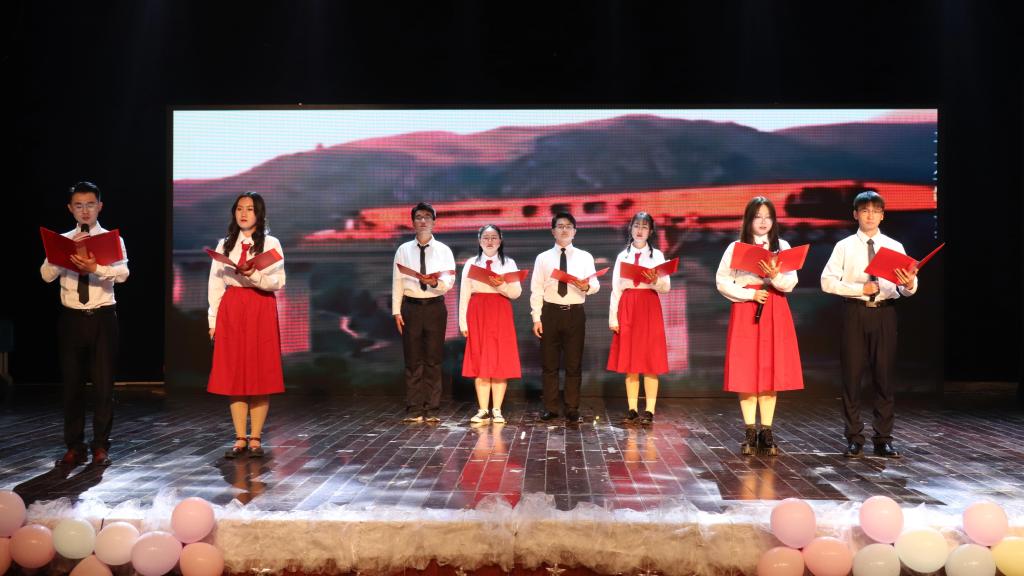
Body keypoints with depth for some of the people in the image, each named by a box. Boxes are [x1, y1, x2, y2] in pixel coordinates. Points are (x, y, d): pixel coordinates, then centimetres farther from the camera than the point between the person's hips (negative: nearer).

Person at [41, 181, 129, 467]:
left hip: (102, 317, -2)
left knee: (103, 384, 2)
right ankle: (74, 447, 17)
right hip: (71, 318, 2)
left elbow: (122, 273, -16)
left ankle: (100, 446, 13)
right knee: (72, 383, 7)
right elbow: (46, 275, -7)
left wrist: (94, 267, -33)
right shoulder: (62, 241, 7)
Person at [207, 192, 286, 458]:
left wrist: (254, 275, -22)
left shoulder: (270, 243, 4)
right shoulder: (224, 244, 13)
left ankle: (255, 439, 4)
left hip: (261, 310, -3)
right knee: (233, 374, 1)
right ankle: (240, 439, 7)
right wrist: (213, 320, 5)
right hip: (230, 311, 3)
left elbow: (278, 282, -5)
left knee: (260, 374, -3)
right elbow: (215, 284, 11)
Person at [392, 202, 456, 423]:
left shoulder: (444, 251, 5)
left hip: (435, 307, 0)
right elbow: (397, 282, 5)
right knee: (413, 360, 3)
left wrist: (436, 282, -25)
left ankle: (431, 410, 10)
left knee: (434, 359, 3)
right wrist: (396, 311, -2)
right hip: (411, 307, 0)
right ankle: (414, 410, 9)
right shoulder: (403, 250, 6)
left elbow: (449, 282, -3)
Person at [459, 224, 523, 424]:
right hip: (477, 314, 1)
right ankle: (483, 410, 4)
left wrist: (502, 285, -18)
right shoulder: (471, 264, 10)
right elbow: (464, 294, 6)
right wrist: (463, 322, -1)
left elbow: (516, 293, 2)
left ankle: (497, 410, 3)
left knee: (501, 361, -3)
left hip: (501, 315, 0)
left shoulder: (509, 263, 9)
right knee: (479, 361, -1)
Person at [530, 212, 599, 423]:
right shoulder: (543, 258, 7)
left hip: (575, 313, 0)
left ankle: (572, 410, 12)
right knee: (549, 364, 5)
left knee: (574, 364, 4)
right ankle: (550, 409, 14)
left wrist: (586, 287, -24)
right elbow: (536, 289, 4)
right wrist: (536, 318, -4)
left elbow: (595, 285, 0)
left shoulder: (585, 257, 7)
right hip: (550, 313, 0)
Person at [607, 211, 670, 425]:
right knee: (629, 361, 3)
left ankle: (649, 411, 0)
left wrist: (655, 280, -23)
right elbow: (615, 289, 8)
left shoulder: (656, 255, 6)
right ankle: (632, 409, 8)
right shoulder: (622, 256, 11)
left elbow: (666, 288, -2)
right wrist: (613, 317, 0)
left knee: (650, 360, -4)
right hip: (627, 309, 2)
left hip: (649, 309, -2)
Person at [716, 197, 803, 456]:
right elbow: (721, 281, -1)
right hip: (745, 311, -1)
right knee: (746, 372, -3)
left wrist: (775, 275, -20)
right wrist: (750, 294, -10)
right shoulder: (735, 247, 4)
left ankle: (766, 433, 8)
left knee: (771, 370, 0)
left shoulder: (782, 246, 8)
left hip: (775, 312, 1)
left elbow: (791, 284, 1)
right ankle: (750, 433, 5)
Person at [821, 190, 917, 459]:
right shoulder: (844, 246, 3)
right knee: (851, 376, 2)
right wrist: (860, 289, -14)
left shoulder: (895, 247, 6)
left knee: (884, 376, 4)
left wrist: (909, 284, -26)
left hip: (884, 314, 1)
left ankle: (883, 439, 13)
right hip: (854, 313, -1)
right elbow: (827, 281, -4)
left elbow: (906, 289, -3)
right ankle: (854, 439, 12)